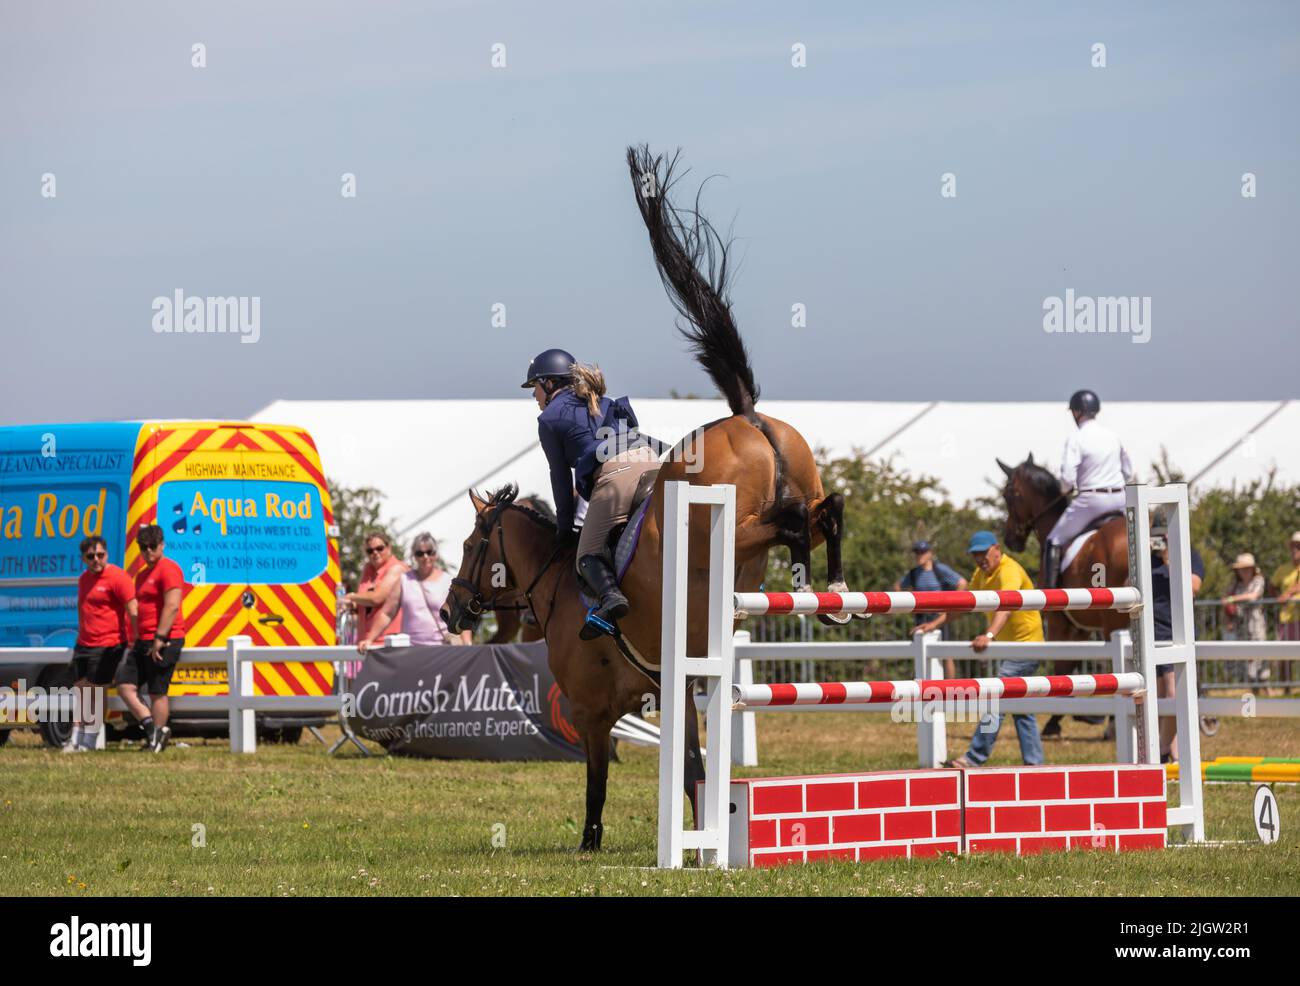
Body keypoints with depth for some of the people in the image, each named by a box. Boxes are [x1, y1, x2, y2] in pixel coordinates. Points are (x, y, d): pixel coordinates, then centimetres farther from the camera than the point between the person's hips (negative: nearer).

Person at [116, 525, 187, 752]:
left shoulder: (168, 569, -9)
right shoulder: (142, 575, 22)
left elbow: (172, 606, -18)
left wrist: (160, 639, -22)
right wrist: (136, 641, 22)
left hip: (163, 642, -10)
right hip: (144, 641, 10)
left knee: (157, 692, -5)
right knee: (125, 685, 3)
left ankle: (158, 738, 0)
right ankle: (149, 725, 4)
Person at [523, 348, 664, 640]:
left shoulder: (549, 419, 15)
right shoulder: (605, 405, 35)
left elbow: (561, 476, 15)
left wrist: (564, 527, 23)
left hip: (614, 476, -6)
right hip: (653, 466, 6)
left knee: (589, 554, -1)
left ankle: (610, 596, -30)